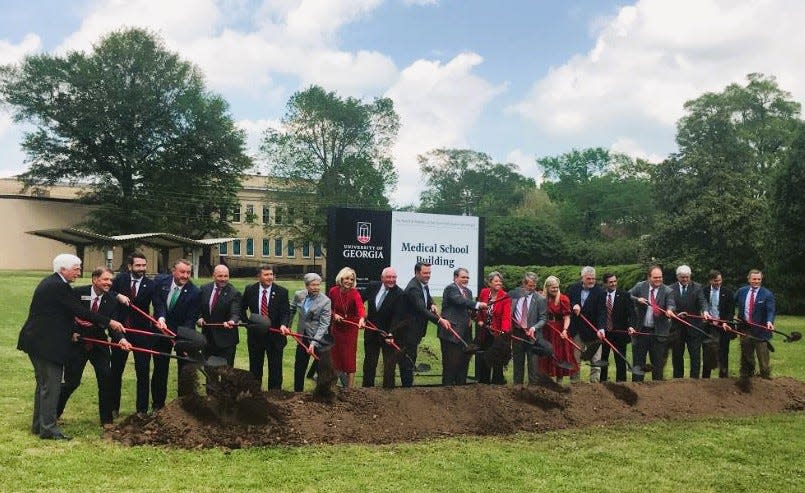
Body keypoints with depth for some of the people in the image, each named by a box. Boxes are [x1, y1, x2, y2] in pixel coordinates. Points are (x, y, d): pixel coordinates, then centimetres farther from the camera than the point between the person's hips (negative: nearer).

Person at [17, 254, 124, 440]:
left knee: (44, 383, 18)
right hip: (47, 344, -11)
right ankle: (48, 429, -1)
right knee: (51, 385, -5)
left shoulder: (49, 283, 14)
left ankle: (39, 425, 26)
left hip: (37, 340, 11)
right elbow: (80, 311, -19)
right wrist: (109, 322, -16)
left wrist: (70, 332, 16)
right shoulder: (59, 286, -19)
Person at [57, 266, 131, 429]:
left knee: (106, 380, -5)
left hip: (99, 345, 2)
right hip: (77, 343, -2)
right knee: (72, 382, 2)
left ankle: (106, 420, 8)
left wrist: (121, 339, -29)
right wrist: (72, 332, -14)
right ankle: (54, 413, 28)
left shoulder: (112, 299, -6)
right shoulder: (78, 293, -13)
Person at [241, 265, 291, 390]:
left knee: (275, 369, 3)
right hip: (255, 334, 2)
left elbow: (286, 312, -12)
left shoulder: (282, 292, -7)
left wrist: (283, 325, -30)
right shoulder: (250, 290, 0)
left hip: (275, 334, -2)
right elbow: (242, 308, 15)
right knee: (255, 368, 12)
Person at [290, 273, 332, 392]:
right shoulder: (298, 295, -3)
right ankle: (297, 391, 28)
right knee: (299, 367, 13)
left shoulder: (325, 301, -16)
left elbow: (324, 325, -18)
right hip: (302, 337, 4)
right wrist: (287, 326, 6)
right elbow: (291, 311, 14)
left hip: (319, 338, -4)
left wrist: (314, 343, -25)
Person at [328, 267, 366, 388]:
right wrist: (334, 315, -12)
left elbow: (360, 307, -37)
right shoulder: (333, 291, -7)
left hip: (351, 327, -3)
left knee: (350, 356, -4)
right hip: (337, 327, 3)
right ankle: (344, 382, 32)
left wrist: (362, 319, -56)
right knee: (337, 355, 9)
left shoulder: (354, 293, -18)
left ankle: (351, 387, 3)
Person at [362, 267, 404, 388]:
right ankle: (367, 387, 26)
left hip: (388, 334, -4)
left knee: (389, 364, 1)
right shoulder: (373, 286, -3)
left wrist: (391, 334, -29)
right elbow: (362, 298, 17)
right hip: (371, 332, 4)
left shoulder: (399, 294, -16)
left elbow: (397, 316, -21)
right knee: (369, 362, 14)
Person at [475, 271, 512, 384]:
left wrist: (504, 331, -39)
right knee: (483, 357, 15)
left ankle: (497, 380, 17)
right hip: (484, 330, 4)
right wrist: (479, 320, 2)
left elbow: (506, 316, -26)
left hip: (498, 332, -4)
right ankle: (483, 380, 30)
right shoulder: (483, 293, -3)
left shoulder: (505, 298, -16)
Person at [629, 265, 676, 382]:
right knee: (638, 360, 8)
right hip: (640, 329, 1)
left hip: (658, 332, -1)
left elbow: (671, 304, -16)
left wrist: (669, 310, -39)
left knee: (658, 362, 6)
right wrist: (637, 299, -22)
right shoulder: (640, 287, 0)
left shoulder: (667, 291, -2)